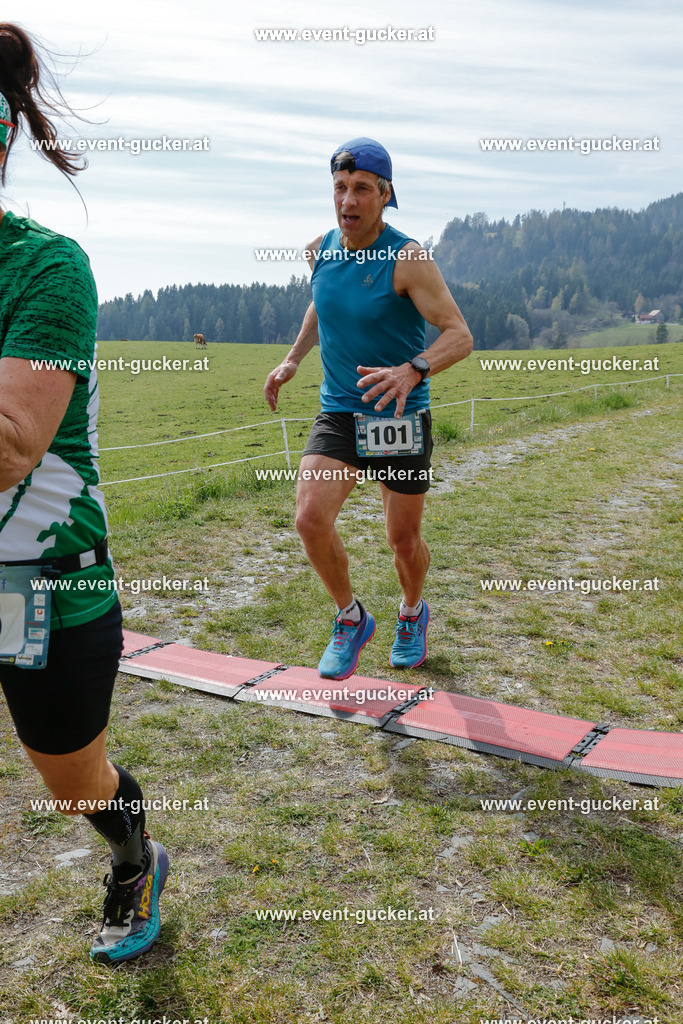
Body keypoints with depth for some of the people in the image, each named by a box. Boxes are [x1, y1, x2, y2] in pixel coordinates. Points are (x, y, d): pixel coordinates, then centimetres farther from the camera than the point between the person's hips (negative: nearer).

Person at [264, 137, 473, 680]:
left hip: (401, 418, -3)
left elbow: (460, 335, -20)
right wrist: (293, 359, 13)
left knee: (403, 538, 8)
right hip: (338, 412, 4)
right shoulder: (320, 250, 2)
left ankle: (413, 613, 42)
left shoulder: (407, 258, -15)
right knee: (311, 518, -17)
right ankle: (351, 619, 10)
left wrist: (412, 370, -38)